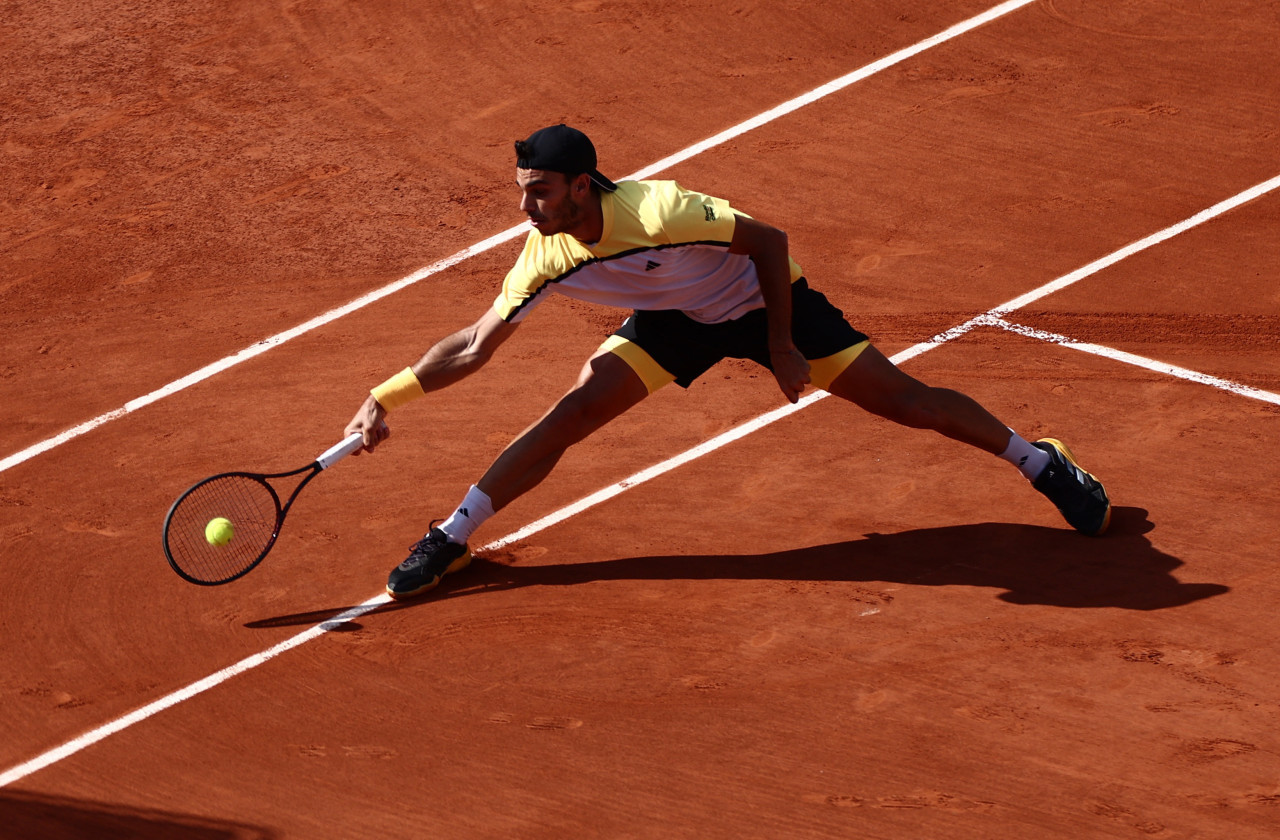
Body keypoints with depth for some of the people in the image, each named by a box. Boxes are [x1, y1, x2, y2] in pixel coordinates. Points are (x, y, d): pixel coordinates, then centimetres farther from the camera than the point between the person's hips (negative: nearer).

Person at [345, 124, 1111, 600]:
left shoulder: (658, 211, -39)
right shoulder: (546, 260, -22)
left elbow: (768, 240, -26)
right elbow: (475, 346, -13)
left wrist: (782, 346, -20)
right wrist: (386, 397, -22)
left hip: (765, 303, -4)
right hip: (675, 319, 4)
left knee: (902, 398, -4)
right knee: (568, 416, -13)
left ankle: (1045, 463, 16)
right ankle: (450, 539, -2)